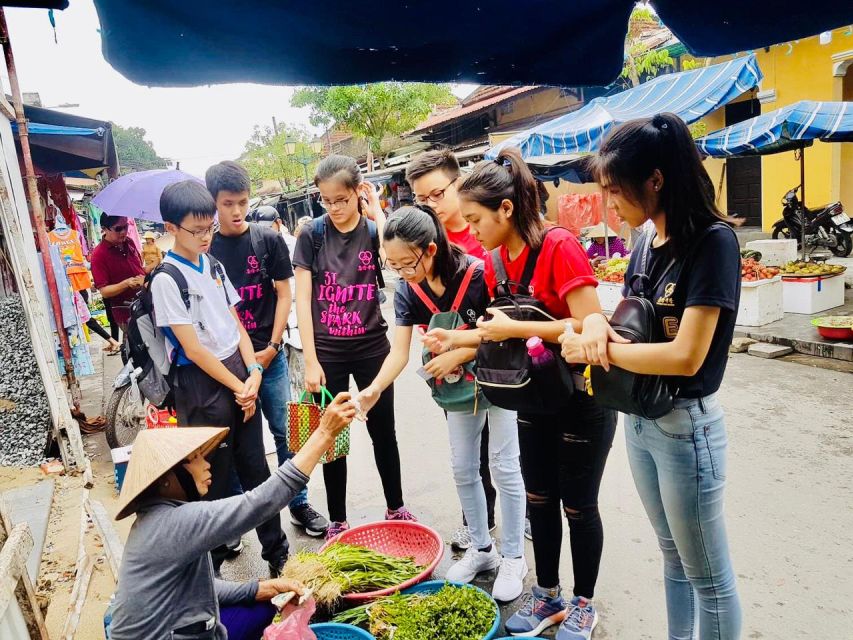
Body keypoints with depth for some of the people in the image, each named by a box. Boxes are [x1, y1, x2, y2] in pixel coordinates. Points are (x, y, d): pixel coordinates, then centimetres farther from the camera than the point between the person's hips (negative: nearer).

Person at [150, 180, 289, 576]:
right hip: (202, 385, -6)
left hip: (239, 377, 6)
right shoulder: (166, 280, -12)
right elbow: (193, 349, -15)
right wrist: (238, 387, -11)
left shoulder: (213, 265, 8)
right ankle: (210, 567, 28)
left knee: (256, 470, 14)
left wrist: (252, 372, -4)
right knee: (214, 483, 7)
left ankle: (276, 552, 29)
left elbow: (235, 323, 9)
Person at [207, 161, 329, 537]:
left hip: (269, 355, 0)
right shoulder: (205, 250, 2)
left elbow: (284, 295, 1)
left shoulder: (269, 241, 1)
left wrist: (271, 346, -6)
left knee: (284, 431, 7)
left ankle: (299, 504, 22)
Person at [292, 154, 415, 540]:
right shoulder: (312, 234, -3)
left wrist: (377, 212, -14)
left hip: (371, 347, 1)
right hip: (327, 351, 0)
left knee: (383, 431, 13)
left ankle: (395, 508, 34)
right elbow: (302, 299, -6)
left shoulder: (373, 230, -1)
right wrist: (310, 361, -10)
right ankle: (337, 520, 27)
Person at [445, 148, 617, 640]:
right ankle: (548, 595, 38)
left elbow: (590, 326, -28)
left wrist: (514, 328, -27)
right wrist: (459, 339, -4)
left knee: (578, 505, 10)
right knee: (539, 500, 17)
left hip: (582, 400, -7)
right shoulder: (498, 260, -1)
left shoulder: (560, 247, -23)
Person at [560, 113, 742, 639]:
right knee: (673, 557, 24)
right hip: (638, 419, 8)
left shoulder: (713, 241, -19)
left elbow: (686, 356, -25)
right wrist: (597, 323, -13)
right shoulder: (646, 244, 4)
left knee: (708, 576, 12)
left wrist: (595, 347, -18)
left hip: (686, 425, -7)